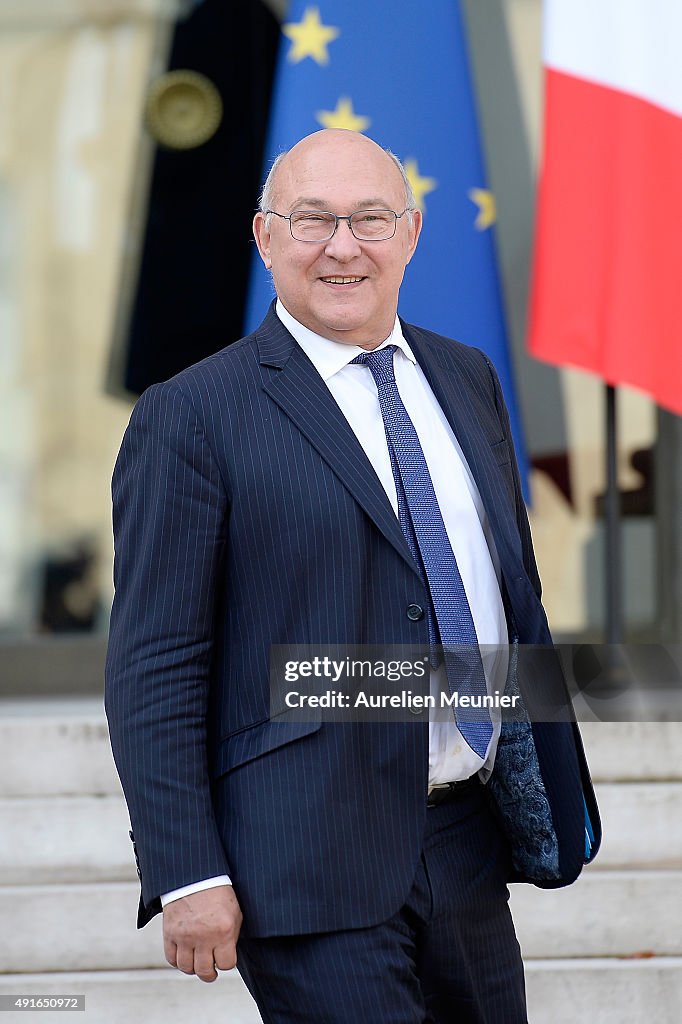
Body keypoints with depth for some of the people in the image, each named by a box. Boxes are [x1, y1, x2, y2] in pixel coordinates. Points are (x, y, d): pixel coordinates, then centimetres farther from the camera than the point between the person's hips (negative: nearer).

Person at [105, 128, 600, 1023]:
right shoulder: (193, 418, -7)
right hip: (313, 872, -6)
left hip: (469, 847, 6)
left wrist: (555, 787, 19)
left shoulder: (466, 380, 13)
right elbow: (154, 670, -9)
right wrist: (187, 876, -14)